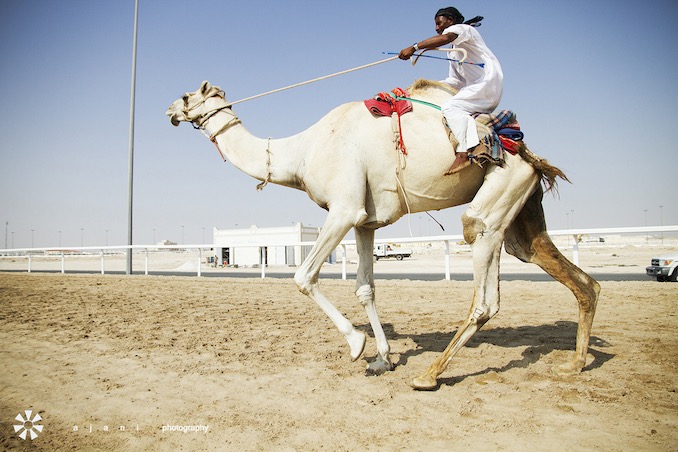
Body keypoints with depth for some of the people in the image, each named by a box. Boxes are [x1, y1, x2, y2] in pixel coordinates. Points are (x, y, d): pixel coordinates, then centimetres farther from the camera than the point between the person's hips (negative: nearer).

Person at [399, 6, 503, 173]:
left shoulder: (462, 28, 0)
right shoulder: (454, 51, 27)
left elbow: (445, 38, -24)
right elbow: (456, 81, 25)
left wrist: (413, 48, -28)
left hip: (489, 81, -10)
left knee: (451, 107, -24)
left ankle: (465, 151, -38)